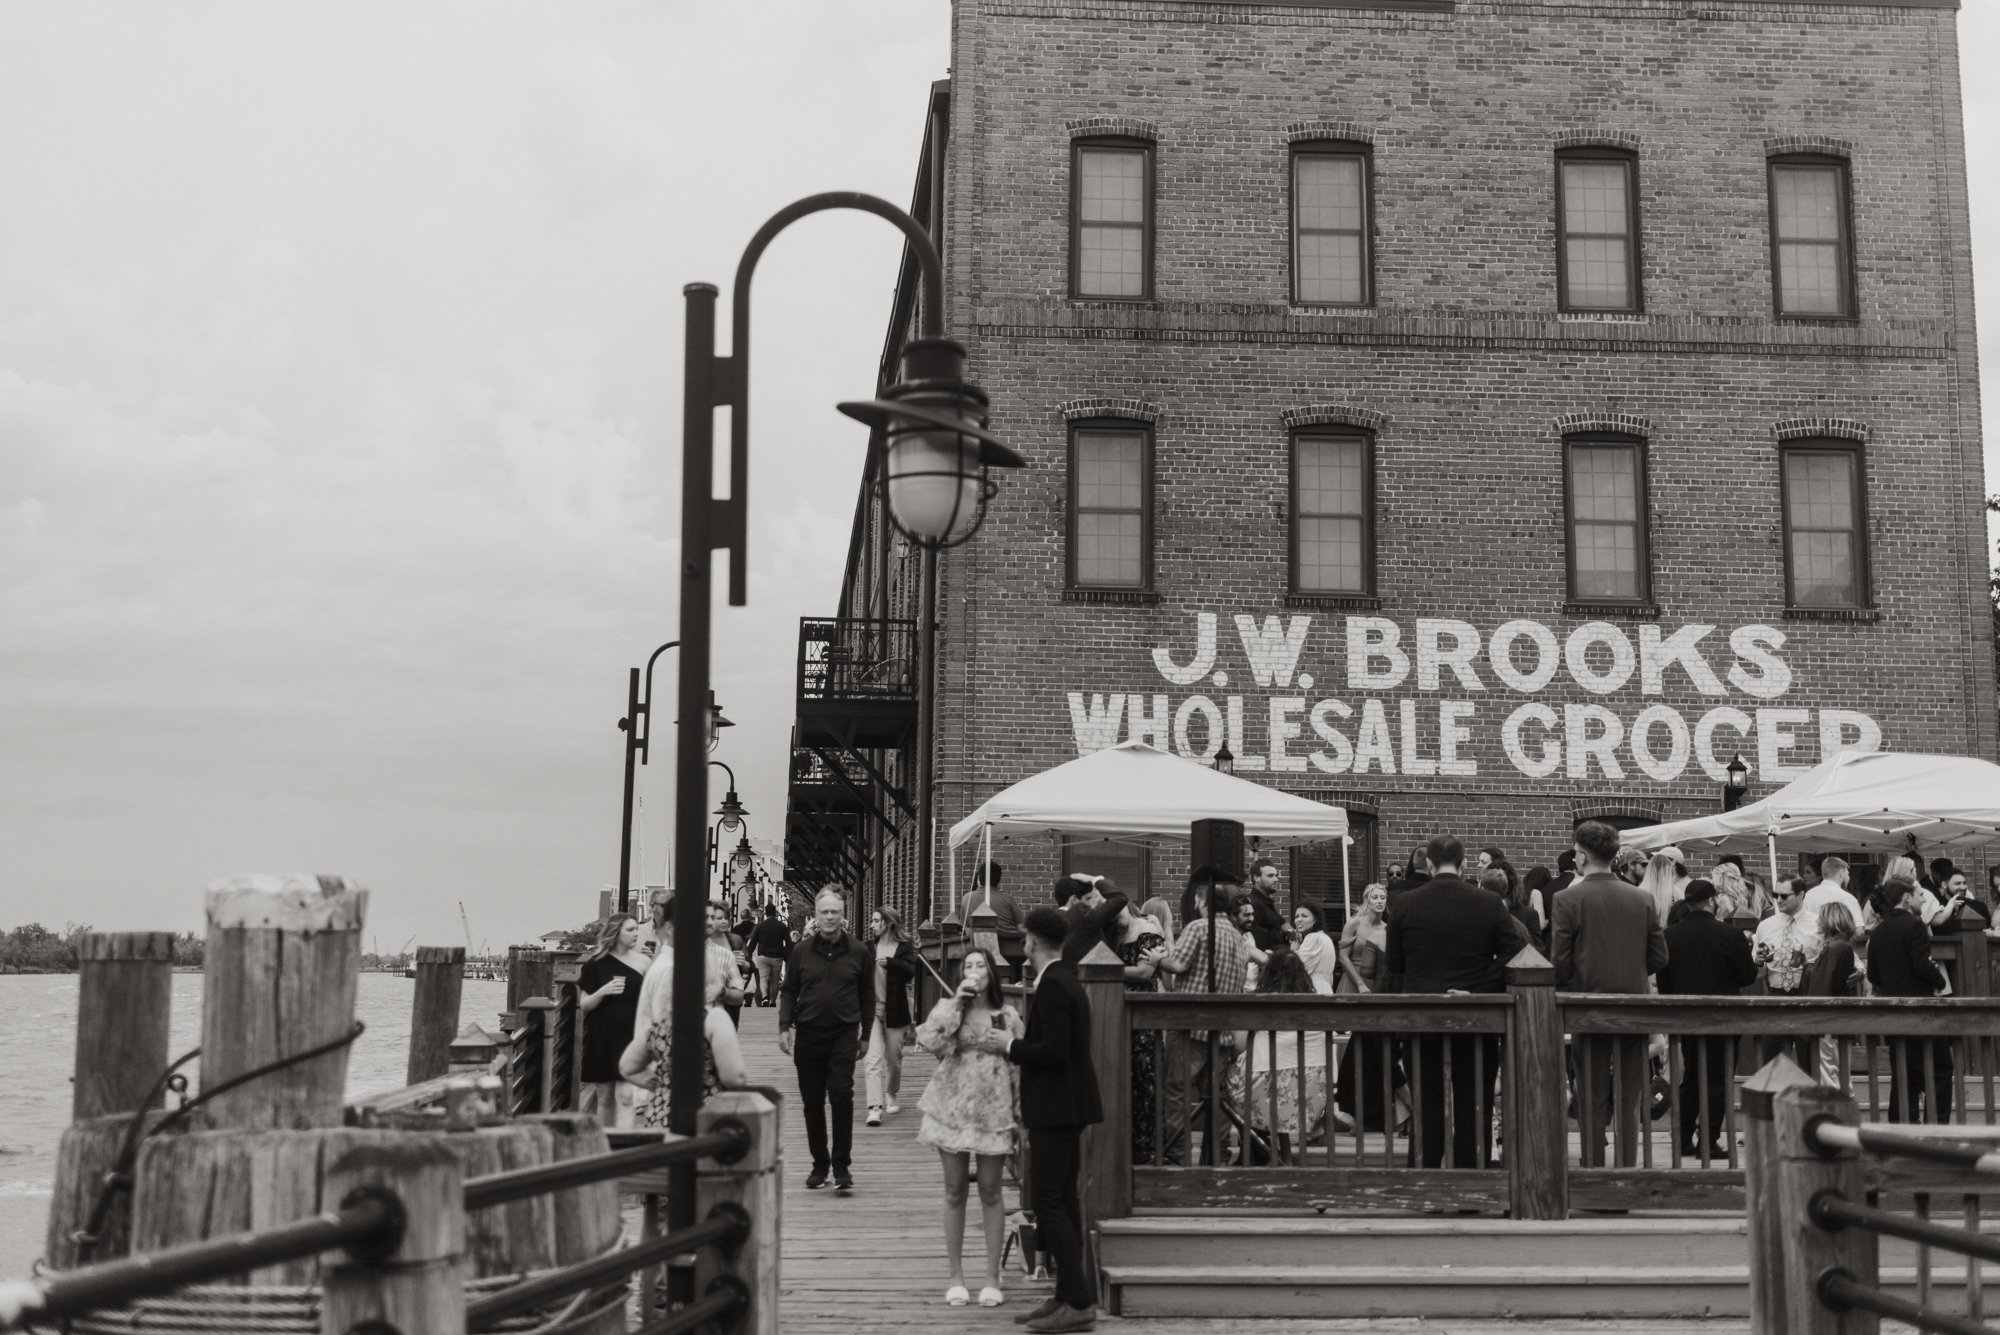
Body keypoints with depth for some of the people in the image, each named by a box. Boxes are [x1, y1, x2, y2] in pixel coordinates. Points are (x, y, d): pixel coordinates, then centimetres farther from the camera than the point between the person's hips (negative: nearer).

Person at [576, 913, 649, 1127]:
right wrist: (603, 991, -15)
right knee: (604, 1097, 8)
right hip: (601, 1037, 1)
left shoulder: (643, 962, 1)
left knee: (624, 1096, -7)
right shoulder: (596, 964, 0)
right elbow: (584, 1005, 2)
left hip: (629, 1035, -1)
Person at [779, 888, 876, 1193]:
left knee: (842, 1096, -12)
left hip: (843, 1034, -2)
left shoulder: (858, 952, 3)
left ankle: (842, 1166, -4)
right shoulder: (801, 951, 4)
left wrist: (866, 1035, 7)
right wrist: (784, 1027, -3)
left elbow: (867, 995, 8)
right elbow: (788, 991, 8)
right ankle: (820, 1164, 20)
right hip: (808, 1035, 2)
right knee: (812, 1102, 8)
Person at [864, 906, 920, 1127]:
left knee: (894, 1058, 12)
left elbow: (910, 971, -18)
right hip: (872, 1009, 1)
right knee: (874, 1059, -11)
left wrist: (890, 963, -30)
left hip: (894, 1011, -1)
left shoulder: (904, 949, -1)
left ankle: (891, 1096, 36)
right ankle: (875, 1107, -15)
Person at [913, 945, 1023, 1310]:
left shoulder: (1008, 1016, 4)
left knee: (991, 1192, 3)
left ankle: (992, 1278, 11)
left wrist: (1022, 1115, 2)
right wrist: (956, 1003, -19)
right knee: (955, 1192, 5)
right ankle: (956, 1278, 13)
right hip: (952, 1110, 0)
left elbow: (1021, 1067, 6)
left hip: (993, 1112, 0)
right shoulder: (948, 1009, 2)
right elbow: (929, 1041, -18)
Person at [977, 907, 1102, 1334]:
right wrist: (1015, 1041, 16)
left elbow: (1054, 1051, -25)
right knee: (1063, 1199, 14)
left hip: (1056, 1108, -11)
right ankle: (1070, 1294, 20)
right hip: (1067, 1105, 11)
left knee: (1048, 1202, -8)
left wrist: (1010, 1046, -12)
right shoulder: (1066, 979, 13)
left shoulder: (1052, 986, -18)